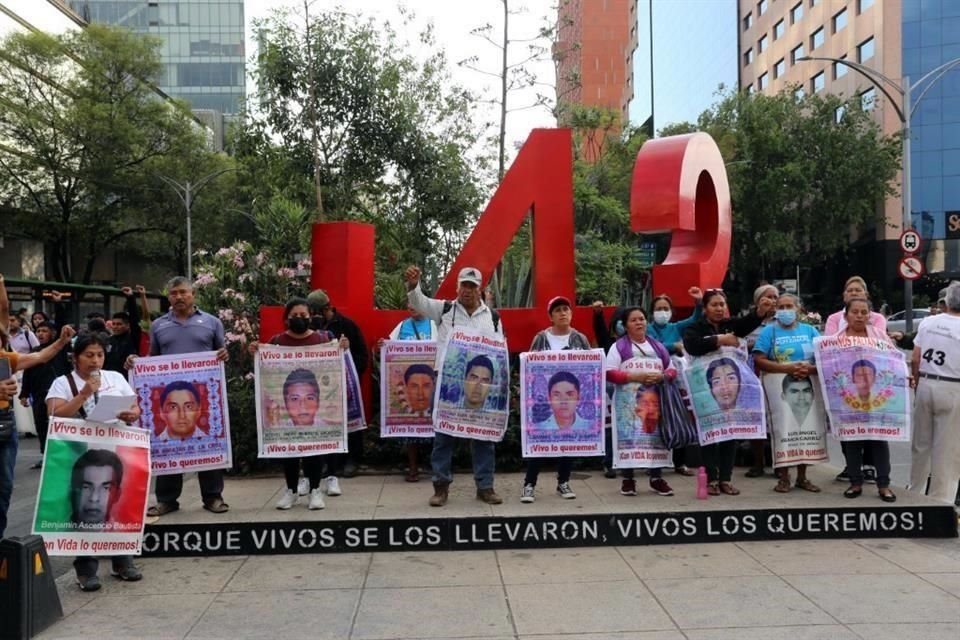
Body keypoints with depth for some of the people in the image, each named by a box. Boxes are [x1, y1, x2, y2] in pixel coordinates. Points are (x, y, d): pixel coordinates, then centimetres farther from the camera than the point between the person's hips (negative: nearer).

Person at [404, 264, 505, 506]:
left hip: (480, 385, 1)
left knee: (483, 436, 6)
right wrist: (413, 285, -32)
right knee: (443, 436, 3)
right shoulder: (444, 309, 5)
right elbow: (419, 302, -10)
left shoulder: (492, 317, 9)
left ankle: (485, 487, 15)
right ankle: (441, 486, 13)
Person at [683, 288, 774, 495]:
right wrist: (720, 339, -24)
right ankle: (711, 479, 8)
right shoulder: (695, 329, -1)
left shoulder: (732, 325, 8)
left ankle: (726, 479, 13)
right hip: (706, 388, -3)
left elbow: (749, 322, -15)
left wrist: (761, 311, -36)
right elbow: (691, 346, -24)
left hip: (731, 386, 3)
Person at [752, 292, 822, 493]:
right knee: (783, 433, -4)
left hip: (807, 388, 3)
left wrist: (811, 369, -15)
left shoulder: (810, 331, 10)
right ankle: (783, 477, 6)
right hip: (780, 390, -2)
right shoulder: (769, 331, 3)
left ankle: (802, 476, 16)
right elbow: (759, 361, -7)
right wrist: (787, 368, -16)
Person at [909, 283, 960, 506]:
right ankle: (940, 500, 10)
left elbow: (915, 360, 3)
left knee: (921, 444, 17)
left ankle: (915, 492, 29)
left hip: (926, 385, 4)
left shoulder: (927, 323, 0)